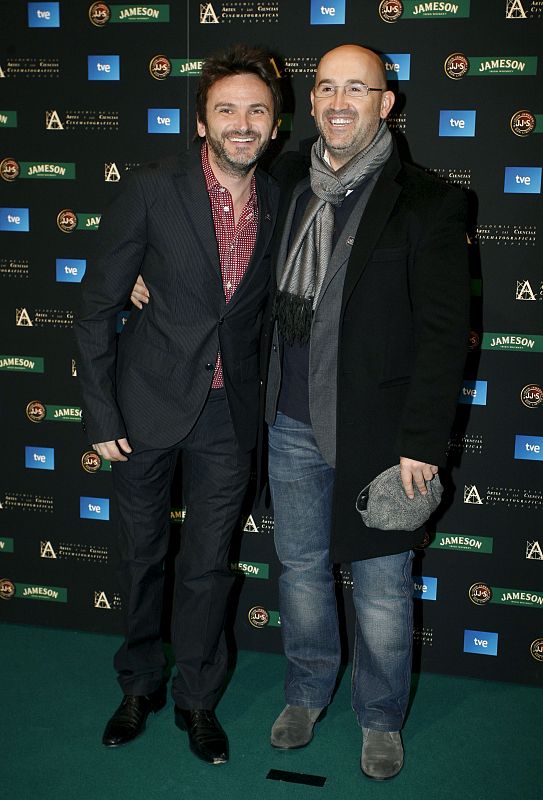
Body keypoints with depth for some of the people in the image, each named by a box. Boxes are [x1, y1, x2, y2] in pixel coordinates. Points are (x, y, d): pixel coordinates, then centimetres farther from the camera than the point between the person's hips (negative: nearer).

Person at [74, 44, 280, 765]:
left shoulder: (280, 204, -2)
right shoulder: (150, 191, -13)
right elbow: (96, 307, -9)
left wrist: (264, 399, 6)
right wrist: (101, 415, -10)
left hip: (229, 413, 2)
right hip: (149, 405, -2)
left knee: (209, 563, 11)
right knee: (143, 552, 14)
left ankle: (197, 699, 31)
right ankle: (141, 685, 37)